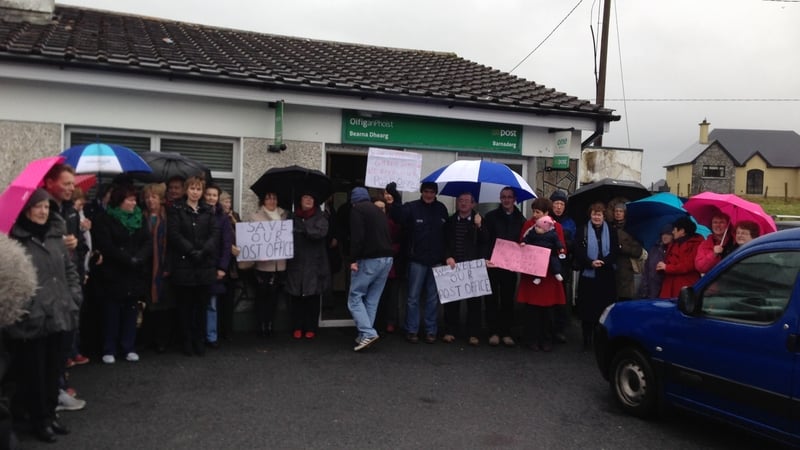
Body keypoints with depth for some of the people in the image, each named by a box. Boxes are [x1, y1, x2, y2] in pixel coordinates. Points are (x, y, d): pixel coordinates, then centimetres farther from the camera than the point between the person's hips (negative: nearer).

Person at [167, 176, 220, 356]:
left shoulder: (208, 211, 12)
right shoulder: (176, 210, 3)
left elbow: (215, 234, 1)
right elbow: (174, 234, -8)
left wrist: (203, 252, -13)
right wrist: (192, 251, -17)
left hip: (205, 265, 3)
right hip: (183, 265, -3)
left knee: (201, 305, 6)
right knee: (185, 306, 4)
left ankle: (199, 341, 15)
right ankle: (186, 342, 13)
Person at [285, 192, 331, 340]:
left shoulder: (320, 217, 5)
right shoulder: (293, 217, 13)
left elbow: (321, 232, -12)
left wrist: (301, 230, -13)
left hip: (314, 264, -2)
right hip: (296, 264, 2)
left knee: (313, 297, 0)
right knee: (296, 296, 0)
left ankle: (311, 328, 7)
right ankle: (297, 328, 8)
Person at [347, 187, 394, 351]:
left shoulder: (357, 209, -3)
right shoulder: (379, 210, 22)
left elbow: (357, 236, -15)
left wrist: (353, 259, -13)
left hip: (369, 259, -7)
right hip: (387, 258, 7)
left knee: (355, 297, 1)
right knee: (372, 300, 11)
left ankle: (368, 333, -10)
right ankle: (365, 336, 13)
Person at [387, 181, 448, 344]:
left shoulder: (441, 209, 6)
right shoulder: (411, 207, -5)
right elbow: (398, 217, -24)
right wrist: (395, 201, -40)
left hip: (436, 260, 3)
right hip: (417, 259, -3)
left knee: (433, 298, 10)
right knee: (413, 297, 4)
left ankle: (431, 331, 19)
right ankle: (411, 330, 13)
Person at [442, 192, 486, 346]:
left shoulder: (479, 221, 5)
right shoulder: (450, 221, 11)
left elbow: (484, 242, -5)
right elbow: (444, 242, 9)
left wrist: (479, 226, -18)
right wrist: (448, 257, -6)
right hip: (453, 265, 2)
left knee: (474, 300, 1)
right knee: (451, 299, 3)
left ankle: (473, 334, 8)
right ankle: (450, 331, 13)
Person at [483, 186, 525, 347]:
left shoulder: (520, 219, 7)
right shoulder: (491, 216, 2)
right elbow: (484, 239, -3)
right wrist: (486, 258, -14)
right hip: (492, 264, -1)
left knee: (508, 299, 7)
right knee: (492, 299, 3)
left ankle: (506, 332, 15)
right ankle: (493, 332, 10)